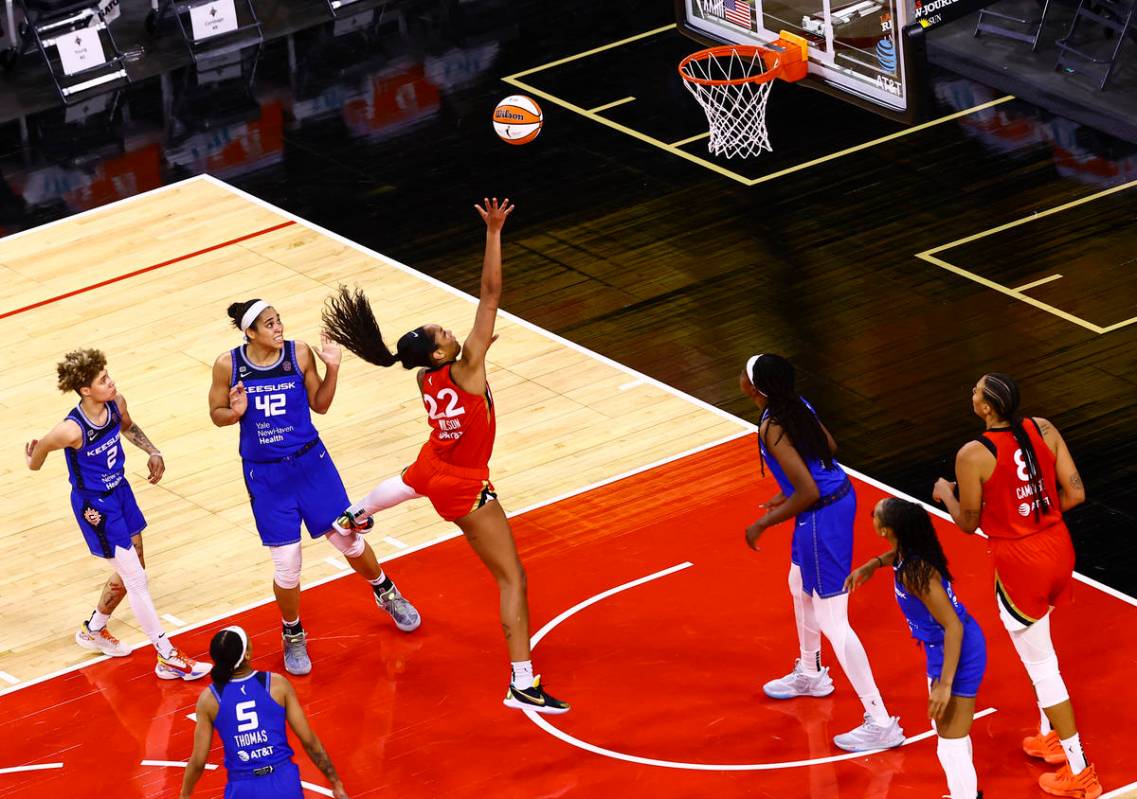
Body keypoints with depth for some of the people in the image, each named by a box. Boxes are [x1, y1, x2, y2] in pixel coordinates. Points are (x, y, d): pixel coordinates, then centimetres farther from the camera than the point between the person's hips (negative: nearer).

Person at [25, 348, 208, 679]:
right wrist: (33, 459, 9)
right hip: (96, 508, -8)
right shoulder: (72, 430, -33)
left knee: (130, 572, 21)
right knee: (135, 579, -3)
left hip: (121, 493, 8)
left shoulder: (116, 404, -12)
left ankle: (93, 631, 45)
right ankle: (168, 659, 4)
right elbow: (39, 449, -12)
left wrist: (153, 452, 6)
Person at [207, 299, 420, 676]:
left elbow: (320, 404, 1)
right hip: (265, 474, -1)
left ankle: (386, 593, 43)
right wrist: (235, 412, -21)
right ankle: (292, 635, 25)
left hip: (310, 462, 1)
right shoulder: (228, 365, -12)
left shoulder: (299, 353, -9)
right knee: (286, 564, -1)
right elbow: (216, 414, 0)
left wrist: (332, 369, -14)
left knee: (348, 539, 12)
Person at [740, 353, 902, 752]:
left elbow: (808, 493, -27)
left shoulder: (772, 428, -25)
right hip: (840, 494, 10)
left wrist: (765, 523, -15)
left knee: (832, 622, -3)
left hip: (820, 518, -10)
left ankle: (880, 723, -1)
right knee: (800, 585, 33)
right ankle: (810, 674, 55)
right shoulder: (797, 404, 1)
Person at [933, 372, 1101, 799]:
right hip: (1058, 549, 6)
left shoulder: (973, 456, -20)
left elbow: (968, 523, -8)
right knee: (1038, 649, 30)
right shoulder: (1043, 429, -5)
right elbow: (1074, 494, -3)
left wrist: (945, 494, 12)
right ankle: (1052, 736, 43)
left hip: (1019, 563, -6)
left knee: (1041, 664, 6)